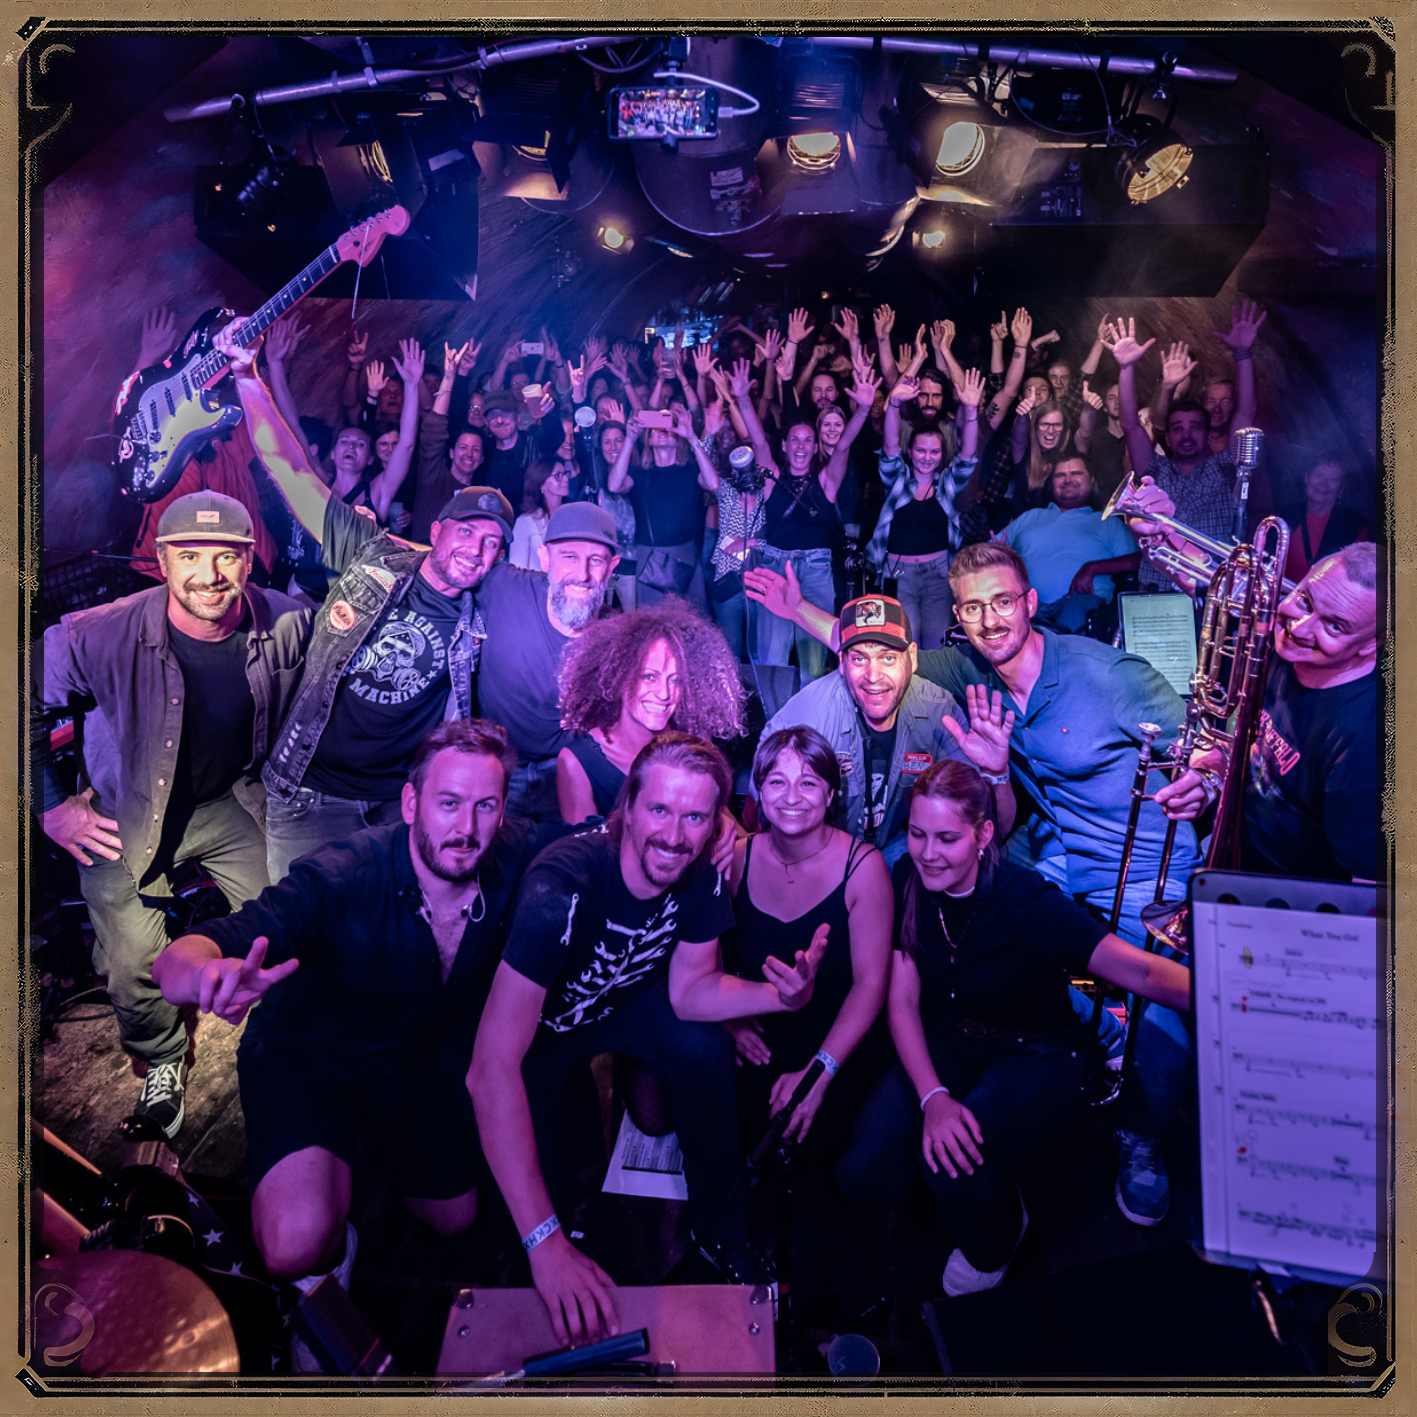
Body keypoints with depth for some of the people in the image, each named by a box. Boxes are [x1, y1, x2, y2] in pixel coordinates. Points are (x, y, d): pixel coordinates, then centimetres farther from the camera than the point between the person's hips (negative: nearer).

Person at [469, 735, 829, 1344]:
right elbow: (492, 1070, -44)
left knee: (706, 1049, -18)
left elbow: (688, 990, -8)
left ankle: (721, 1233, 7)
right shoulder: (564, 887, -41)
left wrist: (783, 996, -30)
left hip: (619, 1000, 4)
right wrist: (545, 1243, -46)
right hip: (536, 1023, -4)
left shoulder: (700, 880, -22)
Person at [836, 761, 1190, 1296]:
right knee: (862, 1171, -18)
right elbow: (902, 1002, -10)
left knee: (950, 1163, -29)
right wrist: (932, 1097, -23)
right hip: (946, 1043, 3)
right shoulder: (907, 882, -13)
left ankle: (994, 1246, 9)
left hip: (1035, 1056, -3)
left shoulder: (1026, 900, -25)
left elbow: (1138, 969, -33)